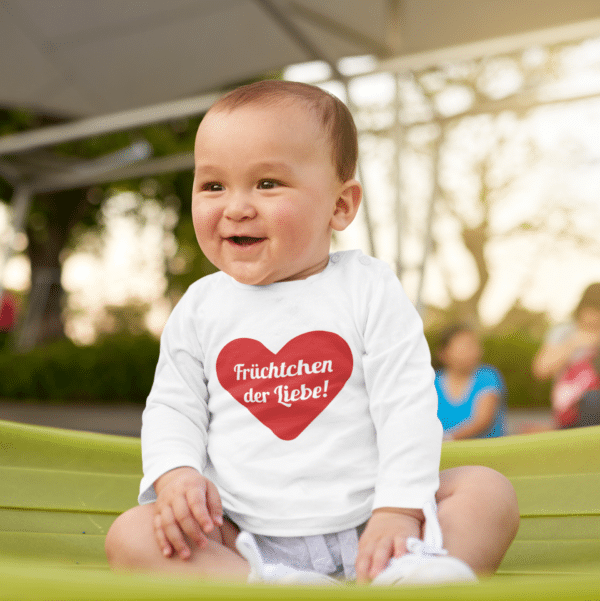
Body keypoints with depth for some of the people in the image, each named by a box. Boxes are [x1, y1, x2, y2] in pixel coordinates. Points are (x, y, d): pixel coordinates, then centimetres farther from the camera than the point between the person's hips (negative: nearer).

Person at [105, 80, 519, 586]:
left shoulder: (369, 291, -3)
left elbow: (407, 405, -7)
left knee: (489, 489, -17)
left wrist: (399, 512, -17)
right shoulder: (200, 308, 6)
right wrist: (176, 475, -13)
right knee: (129, 536, -19)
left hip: (363, 525, -1)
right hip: (243, 537, 1)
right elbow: (173, 407, 8)